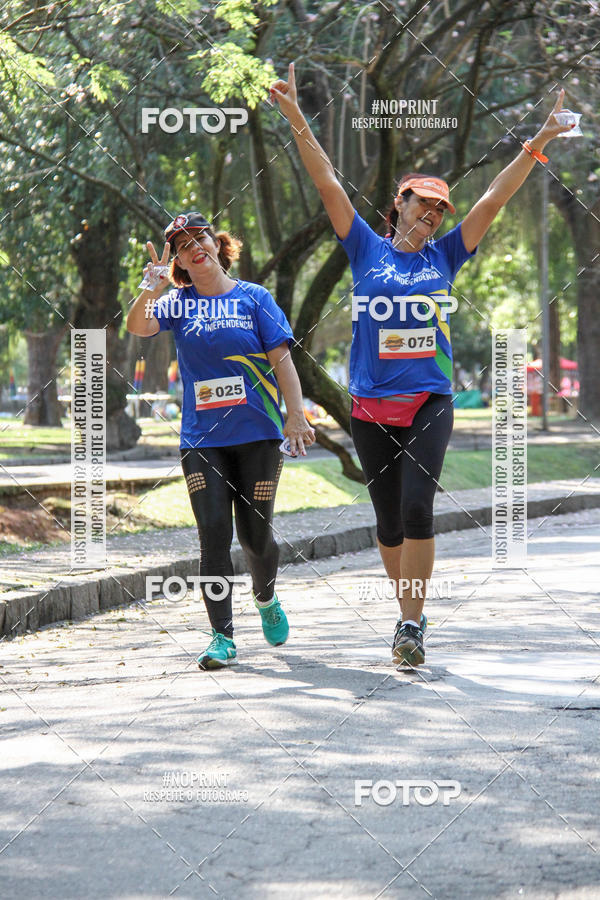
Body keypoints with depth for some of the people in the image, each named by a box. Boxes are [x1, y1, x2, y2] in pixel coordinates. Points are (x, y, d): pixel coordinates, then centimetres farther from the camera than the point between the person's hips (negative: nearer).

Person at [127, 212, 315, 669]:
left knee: (254, 533, 5)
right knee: (214, 533, -8)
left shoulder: (254, 297, 3)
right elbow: (138, 327, -10)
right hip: (202, 438, 1)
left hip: (257, 434, -1)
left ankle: (266, 598, 36)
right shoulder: (178, 303, 7)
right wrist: (152, 287, -26)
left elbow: (281, 359, 0)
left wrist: (296, 416, -8)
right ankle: (222, 637, -4)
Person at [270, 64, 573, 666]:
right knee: (389, 519, 6)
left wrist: (537, 144, 0)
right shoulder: (367, 250, 6)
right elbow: (327, 184, 1)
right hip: (371, 406, 0)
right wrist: (296, 119, -5)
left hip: (429, 402, 0)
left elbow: (494, 198, 6)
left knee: (417, 510, -14)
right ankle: (409, 613, 22)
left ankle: (412, 624, -10)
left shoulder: (444, 256, 9)